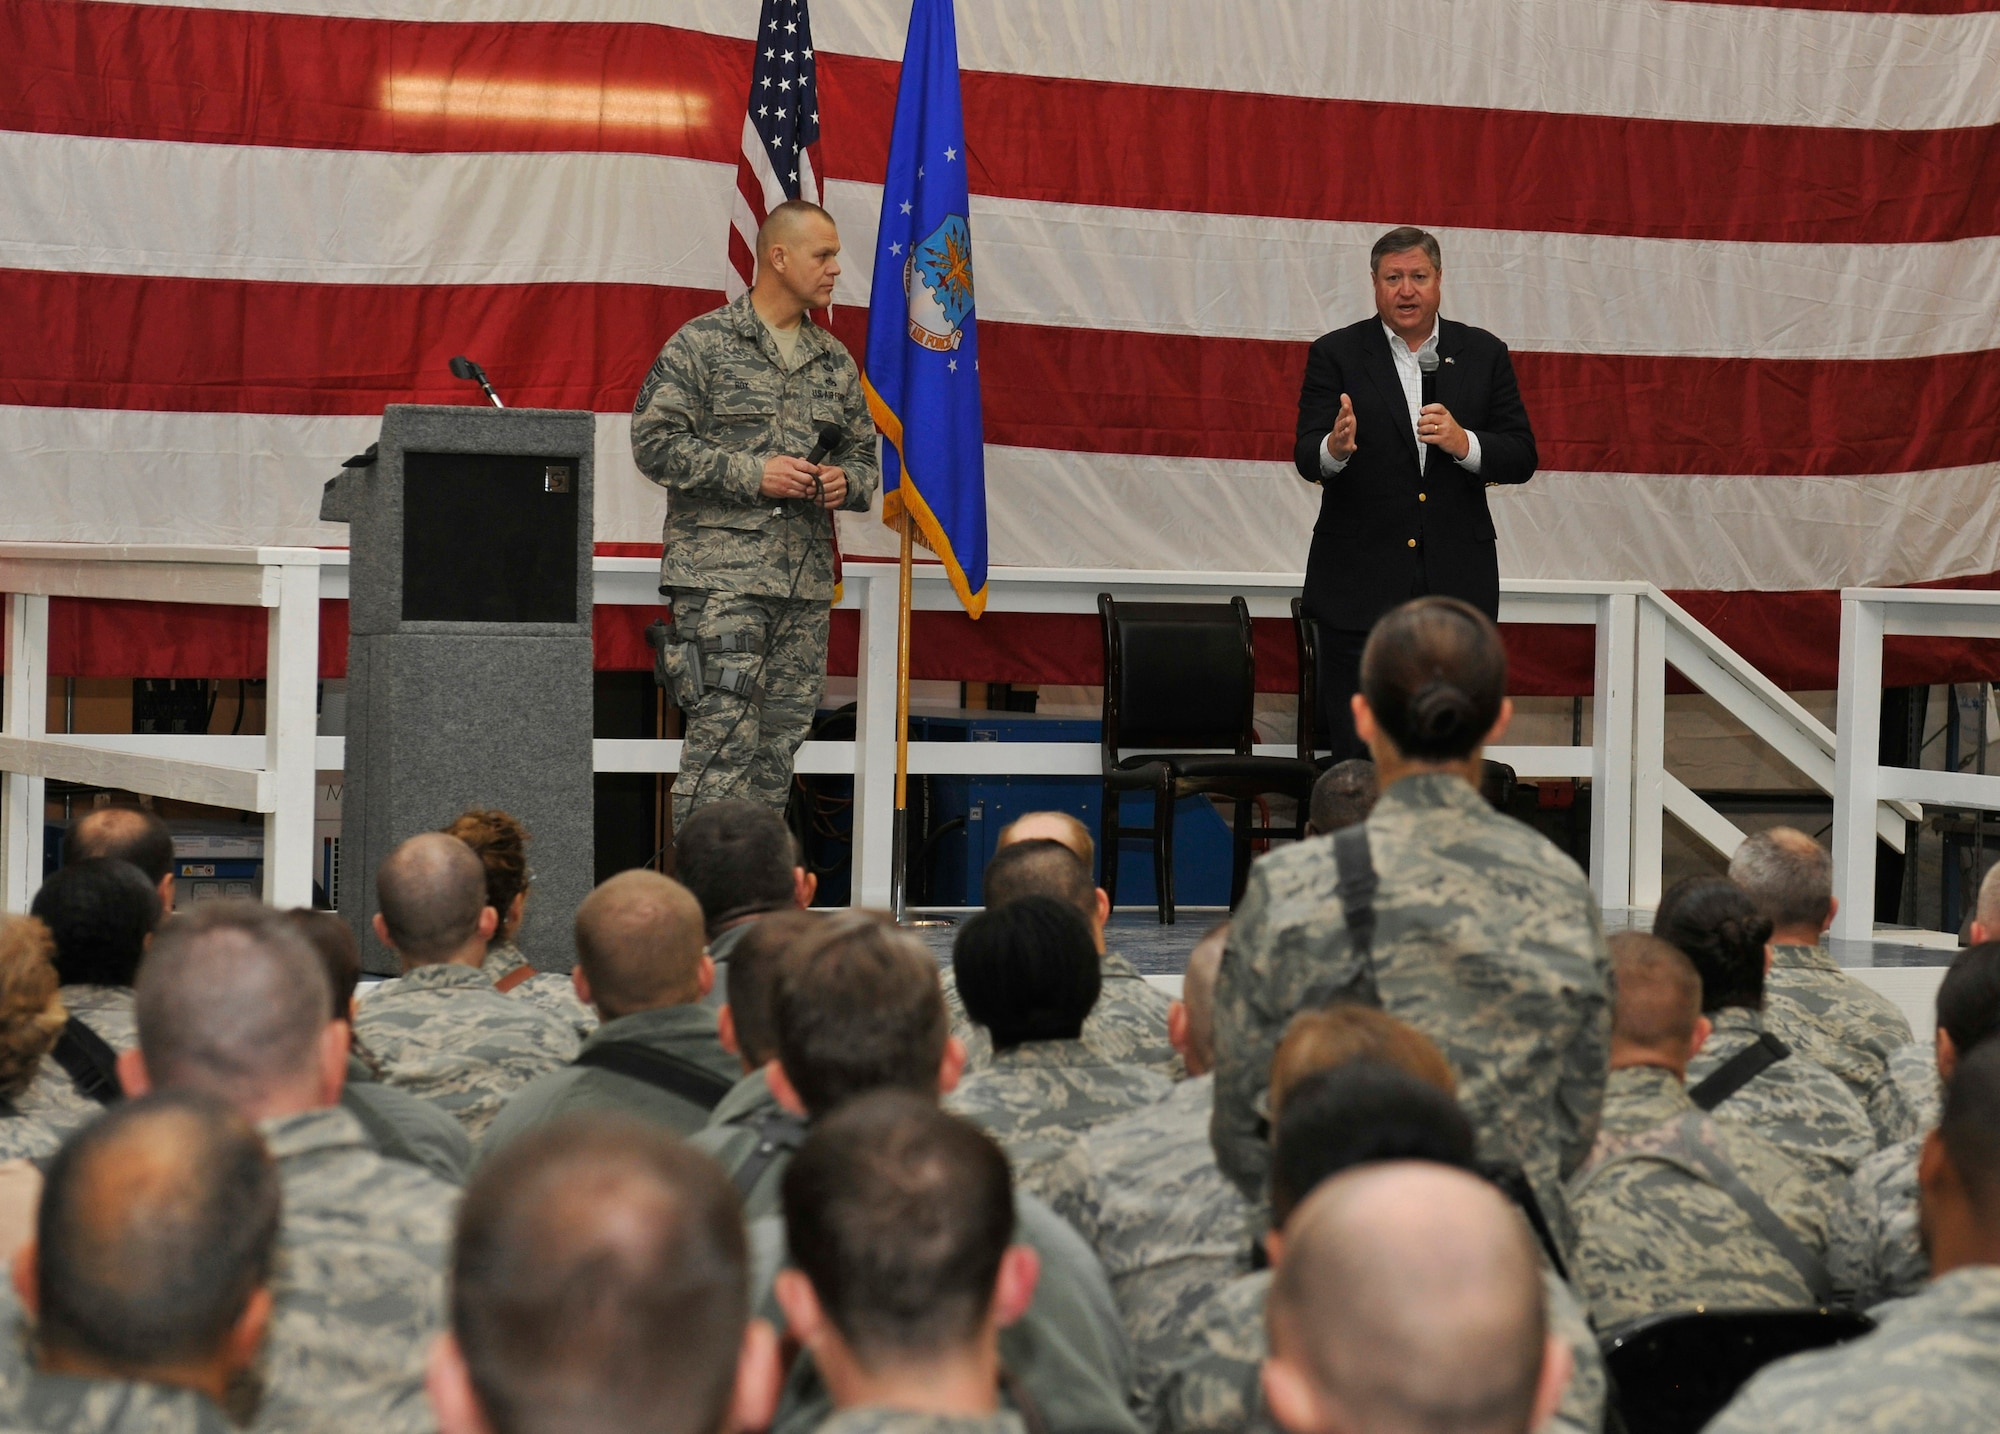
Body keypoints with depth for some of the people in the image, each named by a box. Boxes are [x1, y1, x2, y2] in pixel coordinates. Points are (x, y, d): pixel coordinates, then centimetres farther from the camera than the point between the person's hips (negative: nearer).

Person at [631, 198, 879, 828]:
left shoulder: (835, 361, 18)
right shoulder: (702, 343, -1)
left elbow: (866, 456, 25)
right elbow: (655, 442, -7)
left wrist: (847, 482, 1)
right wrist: (752, 474, -14)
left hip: (806, 584, 6)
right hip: (722, 574, -6)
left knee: (781, 742, 6)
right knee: (723, 738, -11)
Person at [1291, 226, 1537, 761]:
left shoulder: (1483, 354, 8)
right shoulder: (1335, 354, 3)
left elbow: (1522, 459, 5)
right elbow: (1307, 459, -6)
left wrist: (1464, 444, -15)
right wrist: (1335, 448, -30)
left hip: (1457, 582, 2)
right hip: (1360, 587, -2)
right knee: (1356, 753, 0)